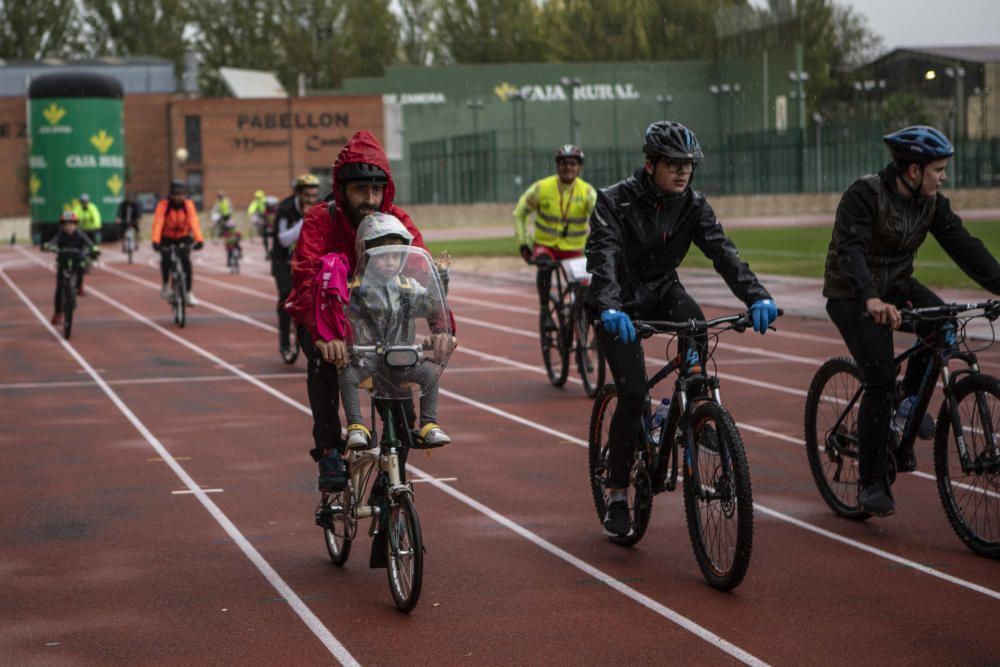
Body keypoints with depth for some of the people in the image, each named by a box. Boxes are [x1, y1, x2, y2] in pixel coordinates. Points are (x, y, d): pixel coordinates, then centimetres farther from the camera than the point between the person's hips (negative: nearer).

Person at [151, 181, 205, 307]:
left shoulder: (188, 205, -16)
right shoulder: (163, 205, -21)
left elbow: (194, 223, -26)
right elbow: (157, 224, -31)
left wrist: (199, 240, -39)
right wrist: (155, 241, -45)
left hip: (183, 238, 1)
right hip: (166, 238, -1)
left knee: (186, 261, -20)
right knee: (166, 260, -24)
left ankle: (189, 293, -12)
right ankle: (165, 285, 5)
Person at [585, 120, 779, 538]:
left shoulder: (692, 205, -7)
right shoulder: (615, 201, -20)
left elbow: (722, 252, -19)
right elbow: (603, 256, -34)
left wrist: (757, 297, -36)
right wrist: (610, 308, -52)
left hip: (661, 291, 3)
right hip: (619, 302, -3)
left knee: (693, 320, -33)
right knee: (633, 394, -15)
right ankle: (616, 495, 0)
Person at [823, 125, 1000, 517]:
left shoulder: (932, 203, -4)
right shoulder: (865, 194, -23)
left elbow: (965, 247, -8)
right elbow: (850, 249, -36)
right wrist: (871, 299, -52)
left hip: (897, 285, 6)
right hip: (852, 295, -6)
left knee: (941, 323, -24)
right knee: (880, 381, -17)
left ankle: (911, 400, 0)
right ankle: (871, 484, -6)